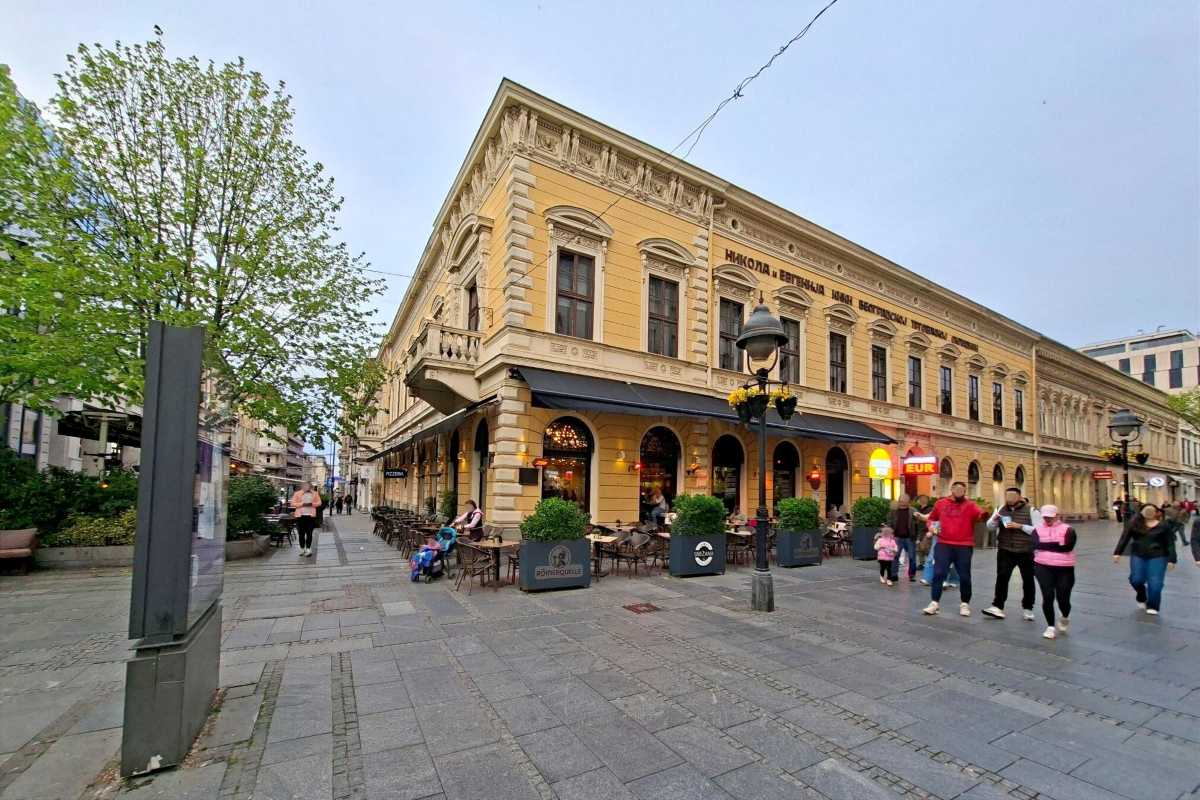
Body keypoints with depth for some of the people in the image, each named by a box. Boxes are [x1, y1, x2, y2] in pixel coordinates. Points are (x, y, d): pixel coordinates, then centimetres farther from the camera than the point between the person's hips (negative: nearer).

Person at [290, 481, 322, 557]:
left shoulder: (314, 493, 7)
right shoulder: (297, 493, 3)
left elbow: (319, 502, 6)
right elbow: (293, 503, -1)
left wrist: (312, 504, -12)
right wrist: (302, 504, -14)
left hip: (311, 515, 0)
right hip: (300, 515, 0)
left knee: (309, 533, -1)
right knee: (301, 533, 3)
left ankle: (308, 549, 4)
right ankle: (302, 549, 16)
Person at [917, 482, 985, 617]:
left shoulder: (970, 505, 1)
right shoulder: (940, 503, 8)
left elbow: (980, 515, -19)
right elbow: (931, 519, 20)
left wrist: (985, 513, -40)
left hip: (964, 546, -1)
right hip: (943, 544, 1)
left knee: (964, 576, 7)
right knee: (938, 573, -3)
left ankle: (964, 604, 26)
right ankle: (935, 603, 4)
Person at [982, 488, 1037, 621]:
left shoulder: (1030, 510, -7)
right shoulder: (1001, 509, 3)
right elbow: (990, 527, 4)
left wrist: (1020, 526, -23)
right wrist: (994, 519, -16)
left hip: (1025, 552, -2)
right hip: (1005, 551, 2)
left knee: (1028, 580, 10)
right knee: (1001, 578, -4)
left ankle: (1027, 608, 25)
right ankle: (997, 607, -3)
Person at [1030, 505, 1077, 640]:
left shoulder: (1068, 529, 2)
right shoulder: (1037, 530, 7)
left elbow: (1068, 546, -14)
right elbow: (1036, 545, -10)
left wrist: (1046, 545, -9)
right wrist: (1056, 544, -12)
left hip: (1064, 568, 0)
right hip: (1043, 567, 1)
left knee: (1063, 598, 3)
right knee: (1048, 597, -4)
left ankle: (1065, 618, 37)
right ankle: (1050, 626, 10)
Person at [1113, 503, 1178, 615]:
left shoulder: (1164, 525, -1)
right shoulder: (1134, 523, -2)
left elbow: (1170, 543, 1)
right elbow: (1124, 538, -3)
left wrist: (1171, 559, -5)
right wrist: (1117, 553, -7)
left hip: (1157, 556, -1)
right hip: (1138, 555, 1)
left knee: (1155, 583, -4)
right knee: (1136, 580, -2)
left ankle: (1152, 607, 11)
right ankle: (1142, 598, 28)